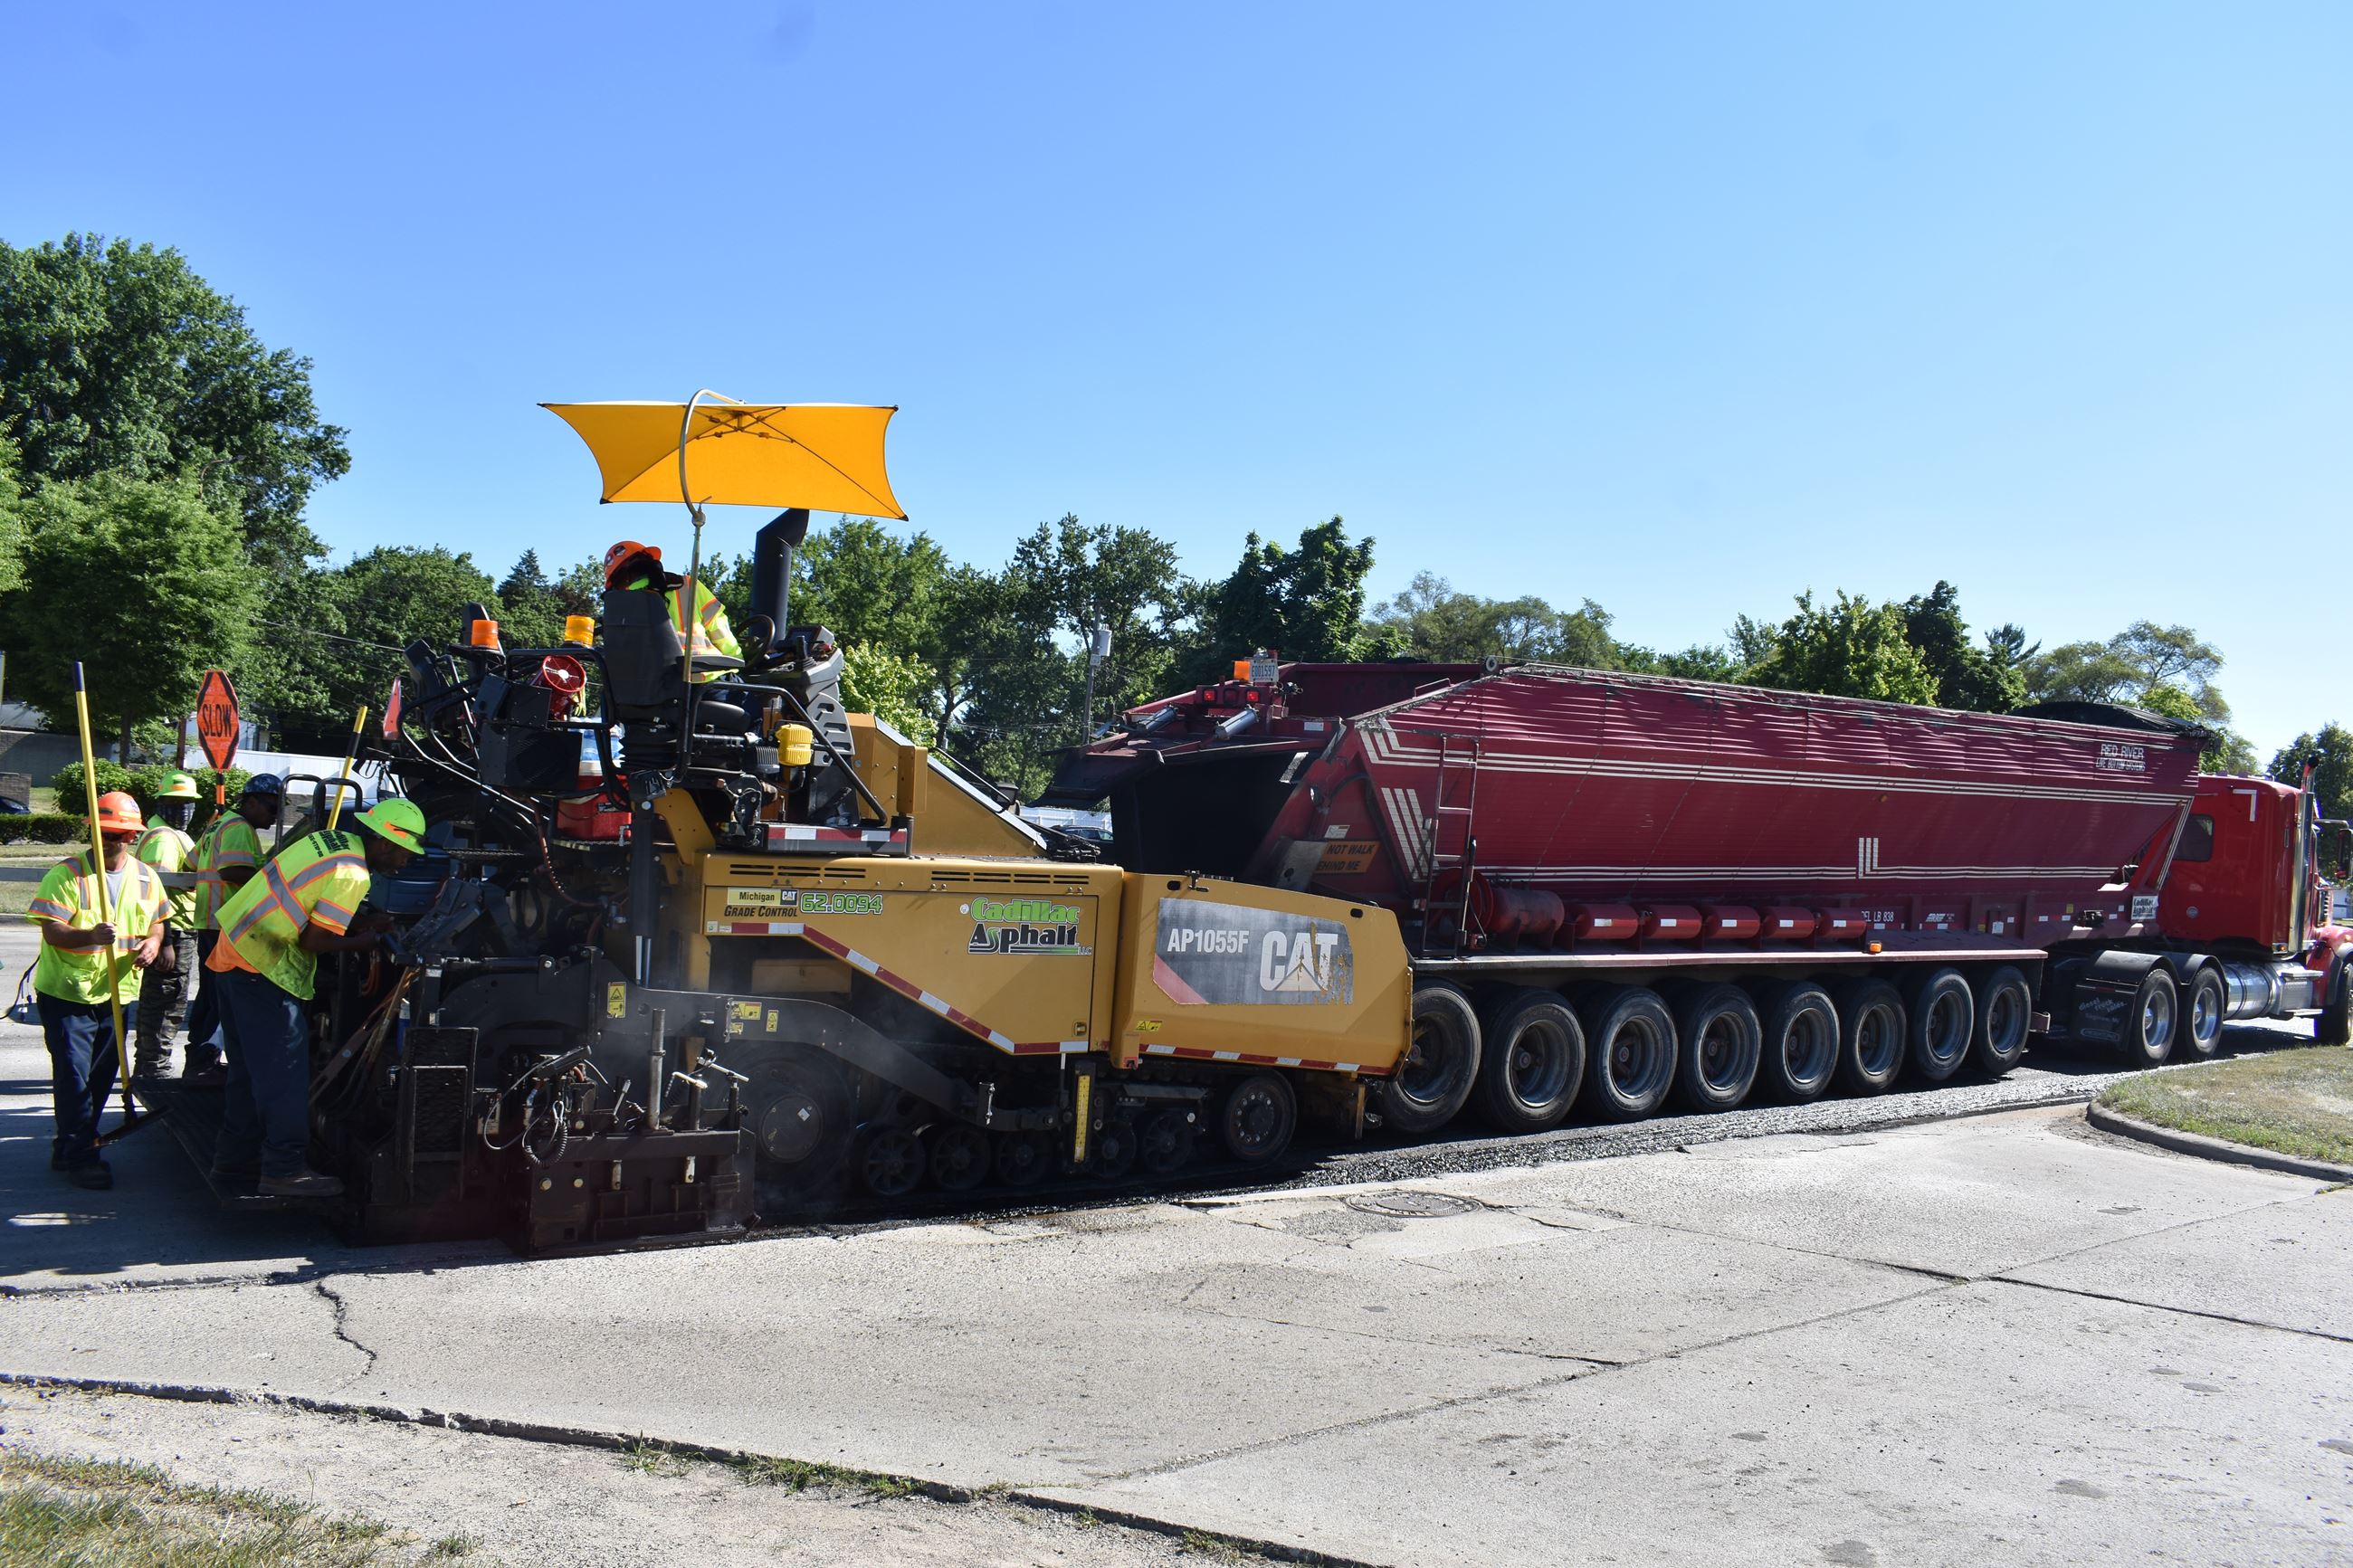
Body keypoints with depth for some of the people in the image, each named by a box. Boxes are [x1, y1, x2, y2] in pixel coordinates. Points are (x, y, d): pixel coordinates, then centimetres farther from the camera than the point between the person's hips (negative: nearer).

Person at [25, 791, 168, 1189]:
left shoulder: (146, 877, 5)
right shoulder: (66, 874, -11)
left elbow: (156, 922, 17)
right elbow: (51, 931, -17)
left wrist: (152, 942, -6)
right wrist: (90, 936, -37)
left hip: (121, 993, 5)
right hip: (67, 992, -5)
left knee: (101, 1076, 13)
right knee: (73, 1075, -6)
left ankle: (69, 1147, 28)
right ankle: (80, 1155, 2)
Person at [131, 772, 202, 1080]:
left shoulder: (171, 834, 20)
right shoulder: (163, 838, -15)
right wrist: (166, 943, -26)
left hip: (173, 933, 11)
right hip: (173, 934, -11)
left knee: (154, 1004, 19)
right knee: (167, 1007, -6)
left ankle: (145, 1069, 29)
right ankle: (155, 1071, -2)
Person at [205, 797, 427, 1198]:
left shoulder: (330, 839, 9)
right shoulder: (351, 874, -18)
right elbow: (313, 940, -18)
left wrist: (359, 925, 9)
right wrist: (364, 941, -3)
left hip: (233, 951, 10)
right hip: (263, 968, -10)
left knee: (251, 1066, 18)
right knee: (284, 1070, -5)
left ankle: (235, 1157, 26)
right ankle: (285, 1169, -2)